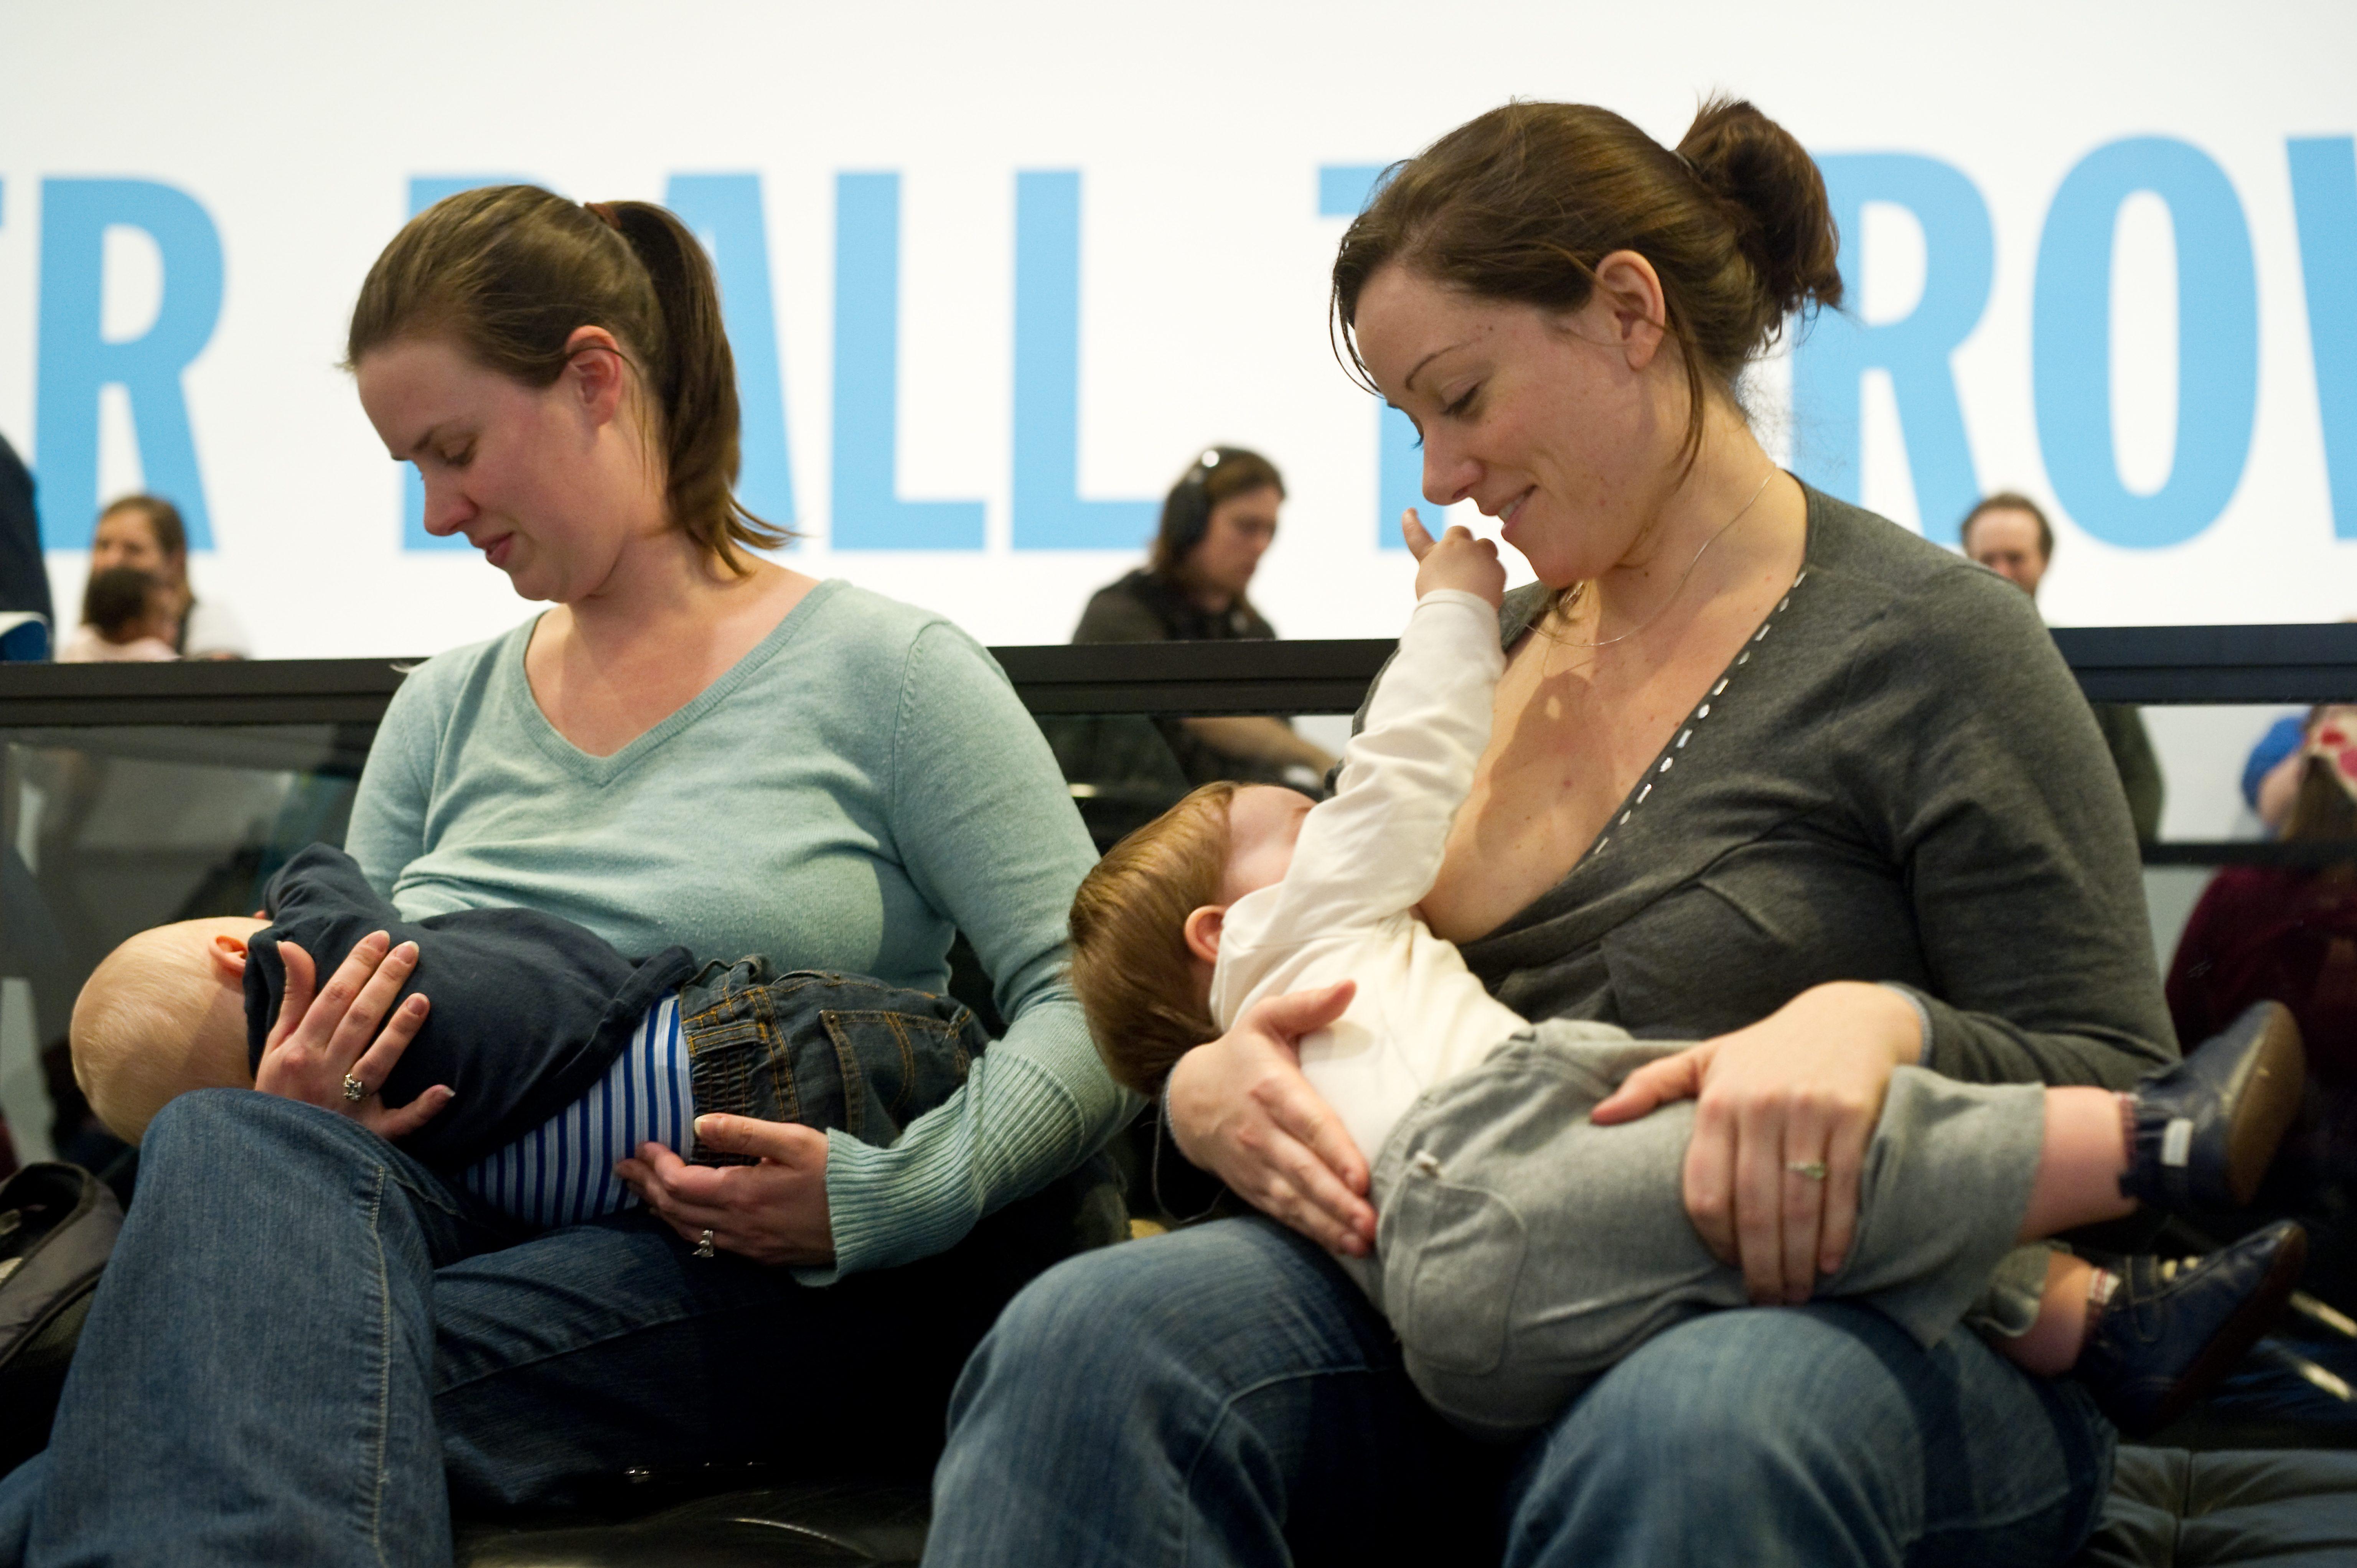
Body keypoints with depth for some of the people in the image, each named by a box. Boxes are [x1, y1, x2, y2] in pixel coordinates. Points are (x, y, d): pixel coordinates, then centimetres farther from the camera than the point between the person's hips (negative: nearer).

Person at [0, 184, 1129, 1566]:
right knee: (234, 1140, -32)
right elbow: (343, 1038, 19)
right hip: (475, 1219, 5)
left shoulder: (888, 673, 1)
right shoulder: (445, 713, 18)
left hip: (766, 1287, -5)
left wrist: (899, 1195, -22)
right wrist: (307, 1089, -7)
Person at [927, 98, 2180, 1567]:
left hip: (1845, 1309, -5)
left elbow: (2125, 1101, -5)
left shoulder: (1933, 643, -4)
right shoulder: (1482, 653, 15)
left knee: (1676, 1441, -42)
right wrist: (1205, 1095, -5)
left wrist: (1883, 1026, -26)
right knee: (1084, 1339, -25)